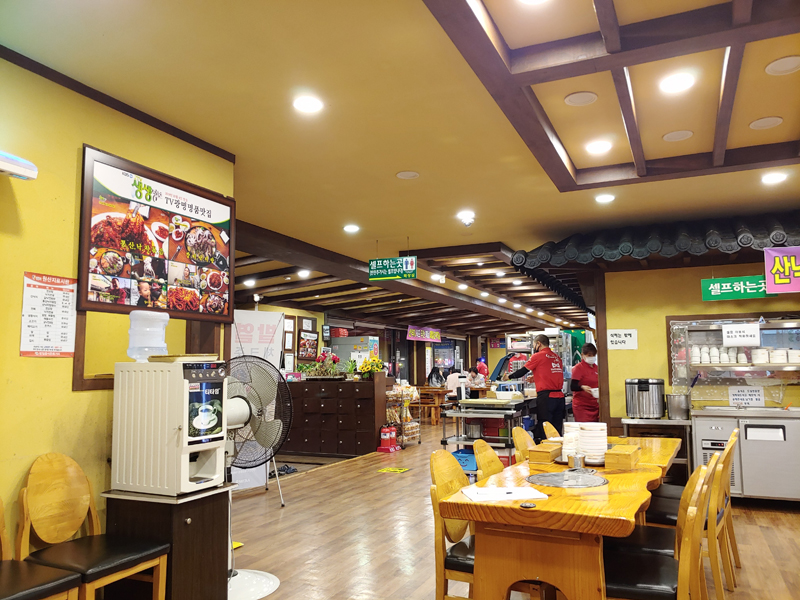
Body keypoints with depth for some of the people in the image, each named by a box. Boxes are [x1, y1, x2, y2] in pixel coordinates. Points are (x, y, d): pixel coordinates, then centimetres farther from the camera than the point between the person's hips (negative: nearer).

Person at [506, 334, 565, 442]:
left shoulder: (538, 356, -4)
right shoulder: (556, 357, 14)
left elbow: (523, 371, 3)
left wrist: (509, 376, 17)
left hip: (546, 396, -6)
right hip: (560, 396, 6)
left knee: (543, 429, -1)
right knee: (557, 428, 10)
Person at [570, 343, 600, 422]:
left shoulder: (596, 368, 14)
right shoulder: (578, 368, -7)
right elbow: (573, 386, -16)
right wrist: (582, 387, -34)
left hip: (595, 405, 7)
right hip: (582, 406, -7)